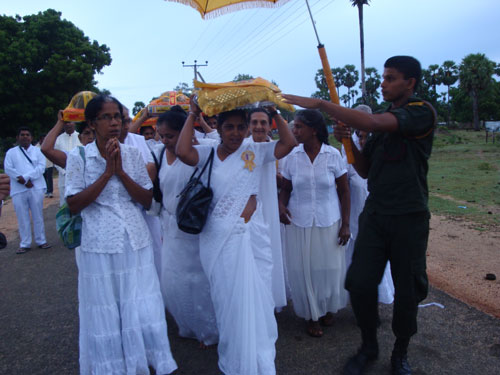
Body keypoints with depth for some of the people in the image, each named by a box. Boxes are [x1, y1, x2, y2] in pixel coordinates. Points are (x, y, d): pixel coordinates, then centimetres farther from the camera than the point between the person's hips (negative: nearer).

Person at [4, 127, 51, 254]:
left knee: (38, 216, 4)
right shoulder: (11, 152, 11)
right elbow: (8, 169, -2)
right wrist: (23, 181, -13)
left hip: (36, 187, 0)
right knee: (22, 217, 3)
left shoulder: (37, 151, 10)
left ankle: (41, 241, 13)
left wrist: (26, 177, -14)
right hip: (18, 190, 0)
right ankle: (25, 244, 11)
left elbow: (41, 167, -3)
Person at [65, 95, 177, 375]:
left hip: (136, 244, 2)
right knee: (105, 314, 9)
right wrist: (107, 172, -14)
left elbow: (148, 200, 0)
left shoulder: (133, 154, 4)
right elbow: (73, 205, -9)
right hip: (99, 246, -1)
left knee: (142, 309, 6)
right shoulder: (79, 158, -1)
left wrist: (121, 171, -12)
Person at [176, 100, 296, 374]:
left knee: (254, 298, 7)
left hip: (251, 234, 1)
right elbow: (182, 152, -18)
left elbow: (288, 143, -3)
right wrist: (192, 115, -9)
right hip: (219, 237, -1)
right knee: (227, 298, 9)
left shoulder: (255, 151, 6)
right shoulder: (208, 153, 1)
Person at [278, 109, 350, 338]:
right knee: (304, 270, 8)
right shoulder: (293, 156, -3)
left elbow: (344, 191, -1)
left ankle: (328, 309, 37)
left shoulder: (333, 155, -6)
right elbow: (286, 187, 7)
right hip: (299, 222, 1)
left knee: (329, 267, 11)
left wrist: (345, 224, -4)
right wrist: (281, 204, -15)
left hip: (328, 222, -1)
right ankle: (312, 315, 29)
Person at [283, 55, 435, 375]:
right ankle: (369, 346, 24)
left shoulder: (422, 112, -8)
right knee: (360, 282, 0)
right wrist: (349, 141, -4)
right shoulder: (383, 119, 13)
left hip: (409, 217, -5)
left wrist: (319, 103, -24)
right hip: (376, 214, 5)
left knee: (408, 291, 7)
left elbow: (373, 123, -27)